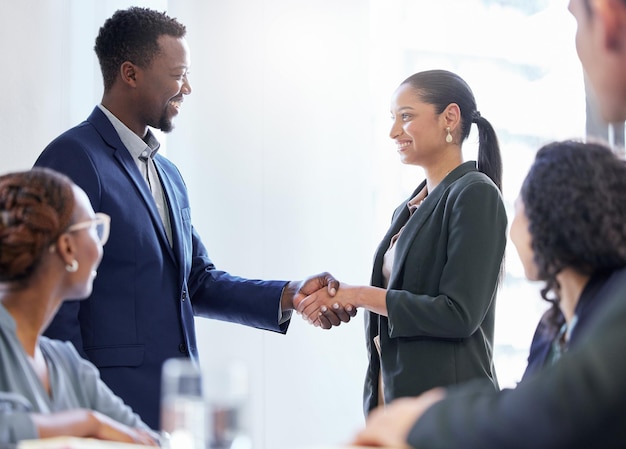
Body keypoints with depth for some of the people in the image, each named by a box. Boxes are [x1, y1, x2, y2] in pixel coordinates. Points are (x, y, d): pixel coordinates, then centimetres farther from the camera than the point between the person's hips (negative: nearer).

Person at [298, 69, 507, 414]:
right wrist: (338, 298, 2)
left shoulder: (475, 195, -8)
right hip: (393, 395, 7)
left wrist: (360, 295, -12)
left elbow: (459, 314, -15)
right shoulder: (408, 210, 16)